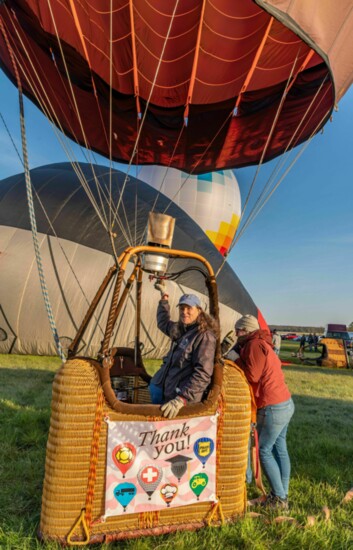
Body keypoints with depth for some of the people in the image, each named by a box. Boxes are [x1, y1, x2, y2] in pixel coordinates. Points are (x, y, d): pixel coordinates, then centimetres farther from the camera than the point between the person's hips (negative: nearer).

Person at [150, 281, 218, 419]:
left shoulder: (204, 336, -16)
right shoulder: (180, 330, 8)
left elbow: (203, 374, -22)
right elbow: (163, 323, 28)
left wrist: (181, 399, -28)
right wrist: (164, 296, 29)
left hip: (184, 402, -8)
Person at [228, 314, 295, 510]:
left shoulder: (254, 345, -16)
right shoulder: (262, 343, 14)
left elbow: (251, 376, -20)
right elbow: (262, 373, 9)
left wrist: (236, 360, -8)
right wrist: (238, 358, 1)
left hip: (273, 407, -10)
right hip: (285, 403, 10)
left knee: (264, 451, 3)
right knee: (280, 449, 16)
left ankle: (279, 499, 13)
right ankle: (282, 495, 27)